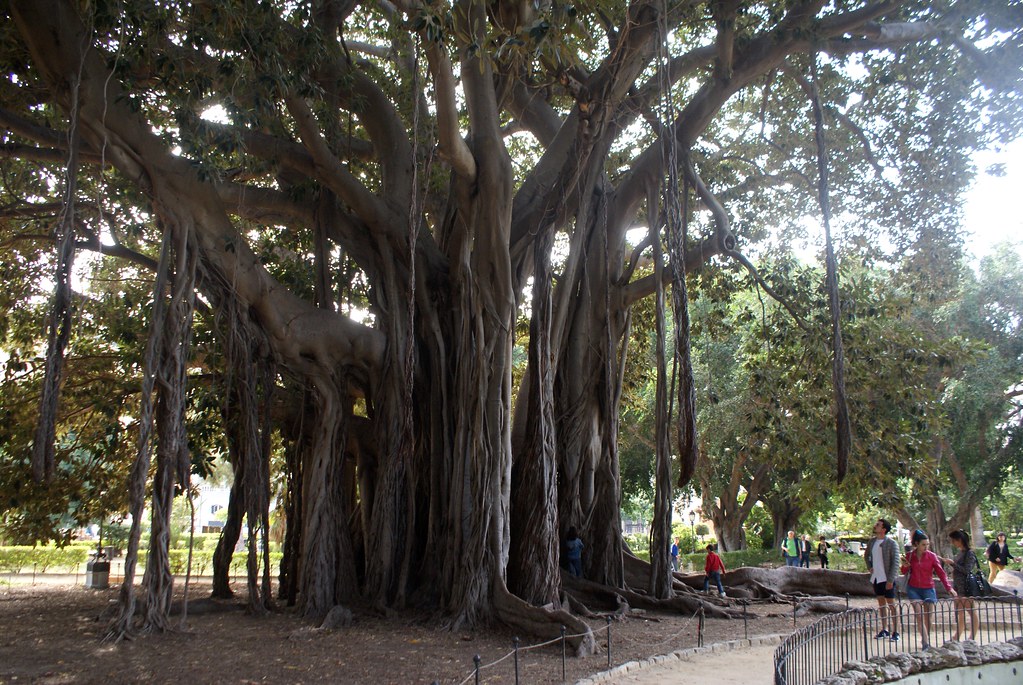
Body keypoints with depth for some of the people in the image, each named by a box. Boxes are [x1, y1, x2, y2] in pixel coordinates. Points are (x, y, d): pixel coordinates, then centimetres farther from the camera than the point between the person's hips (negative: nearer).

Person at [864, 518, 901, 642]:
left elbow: (895, 562, -14)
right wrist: (870, 567, 10)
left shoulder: (891, 543, -11)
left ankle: (895, 631, 3)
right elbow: (866, 556, 26)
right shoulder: (872, 542, 8)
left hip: (887, 579, -6)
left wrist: (890, 580, -18)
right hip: (876, 577, 6)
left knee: (891, 604, -2)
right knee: (881, 603, 12)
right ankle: (884, 630, 20)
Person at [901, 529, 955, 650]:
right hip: (913, 589, 0)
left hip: (928, 589, 0)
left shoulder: (932, 556, -3)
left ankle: (926, 639, 23)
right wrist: (905, 566, -10)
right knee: (919, 615, -10)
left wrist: (949, 587, -18)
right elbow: (904, 572, 13)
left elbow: (941, 572, -8)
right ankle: (926, 643, -11)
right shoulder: (910, 556, 1)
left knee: (929, 616, 1)